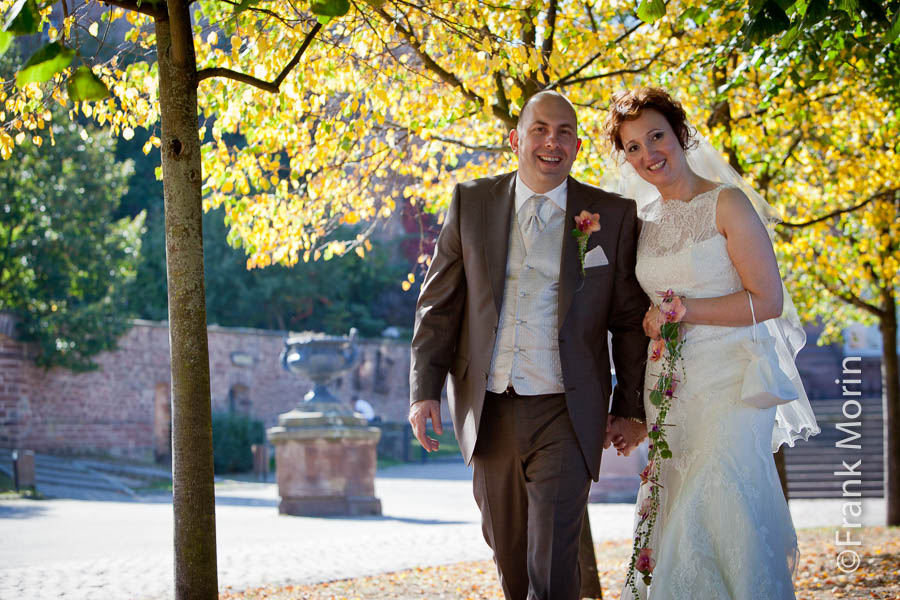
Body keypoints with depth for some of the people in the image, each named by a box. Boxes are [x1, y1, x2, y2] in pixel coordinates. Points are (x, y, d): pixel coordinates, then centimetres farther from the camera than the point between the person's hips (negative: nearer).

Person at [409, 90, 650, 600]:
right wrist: (426, 389, 0)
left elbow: (632, 321, 5)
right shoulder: (471, 204, 6)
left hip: (566, 414, -3)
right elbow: (439, 304, 7)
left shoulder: (613, 216, 1)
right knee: (509, 554, 14)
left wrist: (631, 410, 3)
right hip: (489, 413, 3)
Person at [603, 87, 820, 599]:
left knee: (718, 515, -15)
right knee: (674, 518, 2)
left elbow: (768, 301, -11)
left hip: (729, 384, -6)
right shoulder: (646, 221, 13)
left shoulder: (727, 203, -5)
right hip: (669, 385, 6)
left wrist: (680, 309, -12)